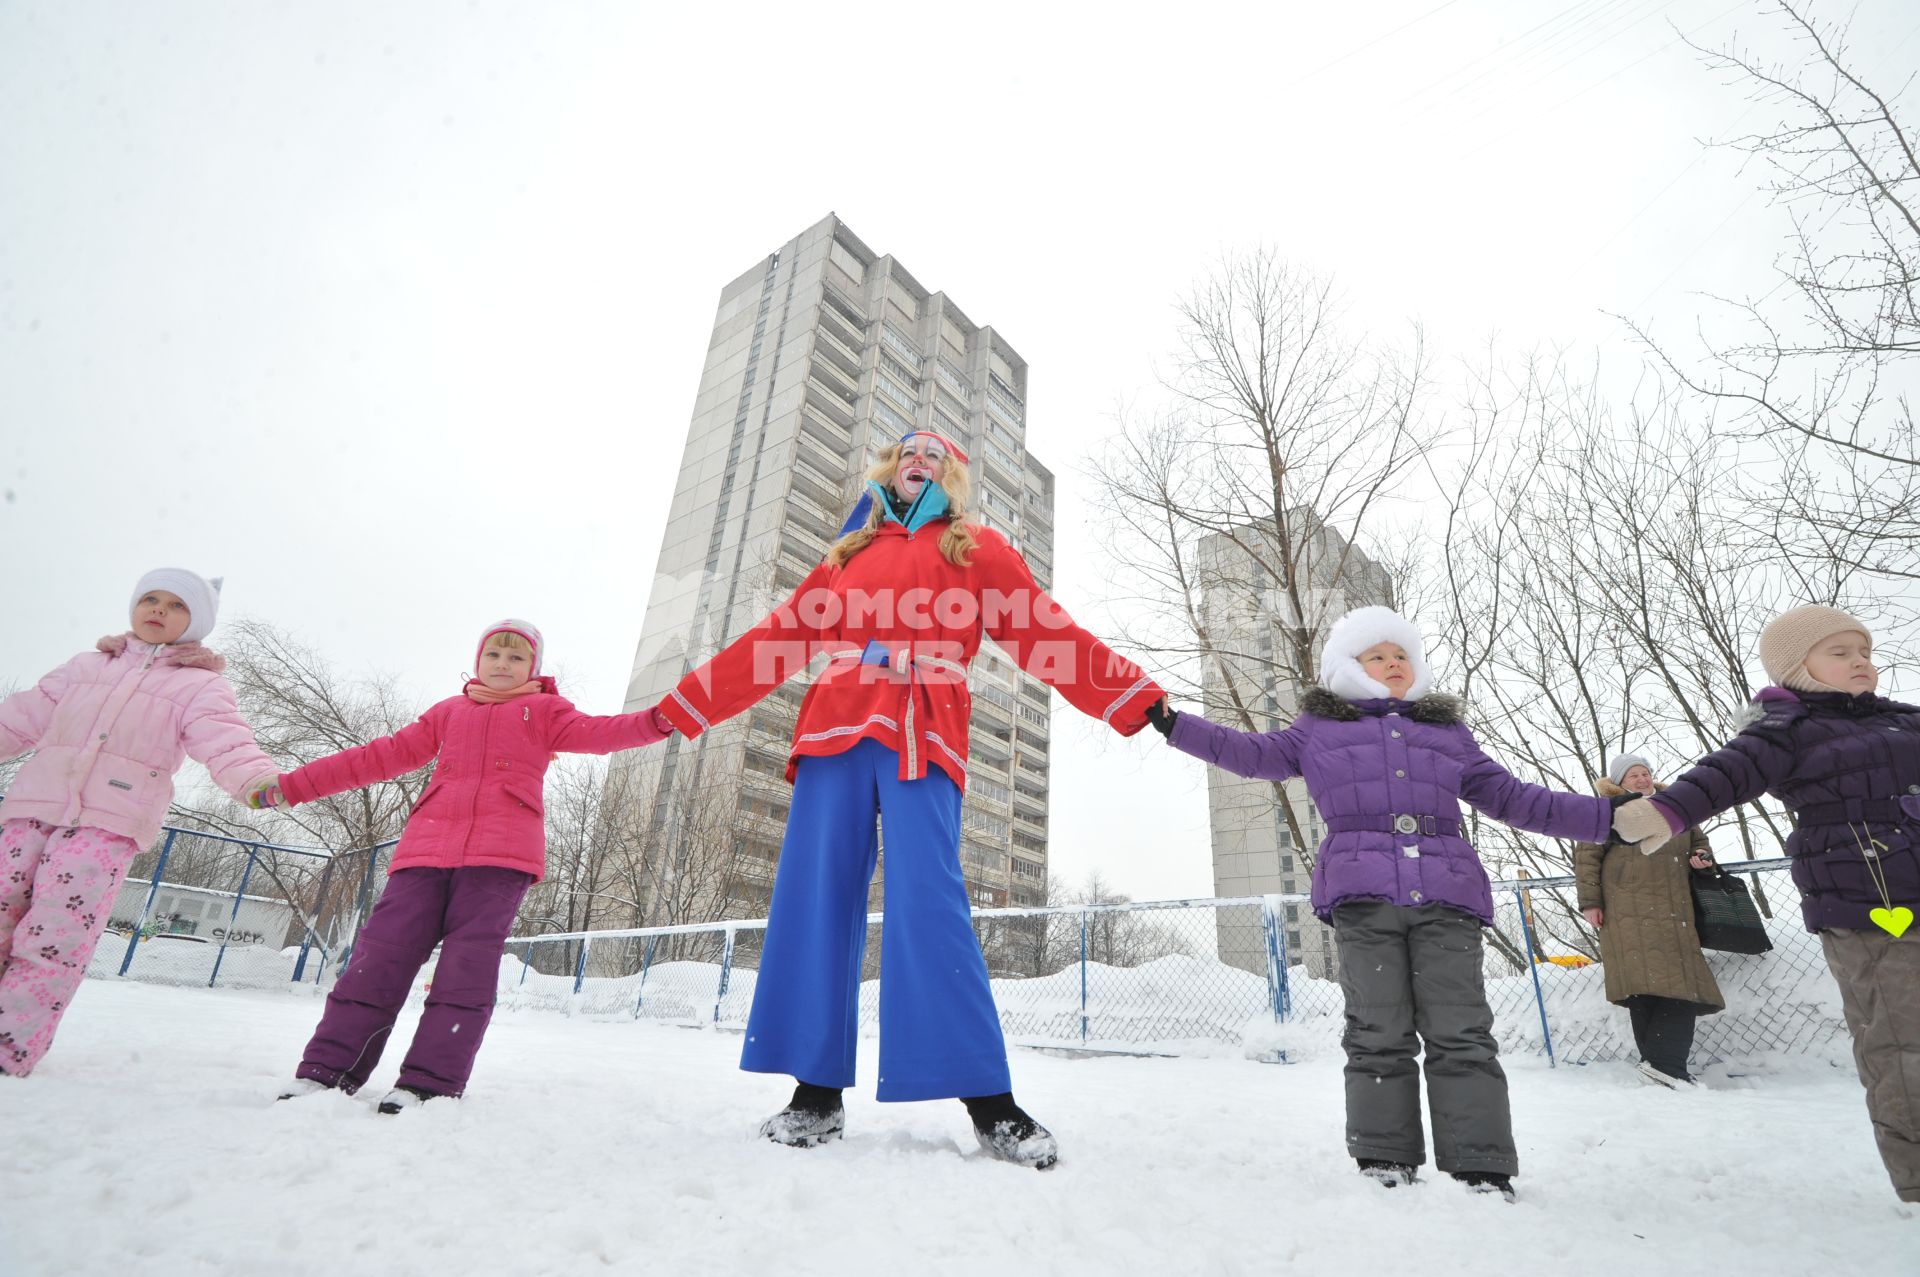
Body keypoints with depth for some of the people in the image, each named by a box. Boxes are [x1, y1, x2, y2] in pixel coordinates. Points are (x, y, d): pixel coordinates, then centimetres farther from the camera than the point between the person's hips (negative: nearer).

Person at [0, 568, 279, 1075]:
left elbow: (223, 740, -11)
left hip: (109, 822, -5)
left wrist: (255, 778, -32)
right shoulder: (85, 666, 22)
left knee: (53, 939, -10)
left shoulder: (200, 685, 5)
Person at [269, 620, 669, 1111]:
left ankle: (429, 1085, -6)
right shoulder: (448, 712, 25)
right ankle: (325, 1071, 6)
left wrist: (657, 719, -21)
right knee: (380, 956, -2)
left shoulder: (544, 710, 15)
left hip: (500, 854, -3)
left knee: (467, 967, -8)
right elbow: (382, 756, 27)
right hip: (427, 849, 4)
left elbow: (598, 733, -2)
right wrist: (292, 787, 26)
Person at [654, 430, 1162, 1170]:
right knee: (816, 897, -2)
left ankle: (989, 1103, -8)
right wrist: (687, 705, 19)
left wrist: (1134, 698, -4)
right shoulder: (848, 556, 25)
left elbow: (1049, 633, 7)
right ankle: (818, 1089, 9)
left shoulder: (977, 550, 17)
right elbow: (777, 637, 22)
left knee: (928, 901, -14)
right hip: (835, 727, 4)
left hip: (922, 736, -3)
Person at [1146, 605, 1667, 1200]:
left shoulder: (1449, 733, 27)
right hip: (1362, 895, -2)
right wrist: (1173, 722, 4)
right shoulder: (1317, 730, 20)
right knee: (1380, 1036, 1)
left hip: (1446, 894, 2)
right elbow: (1254, 753, 14)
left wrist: (1610, 817, 19)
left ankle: (1482, 1171, 4)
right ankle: (1384, 1162, 9)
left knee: (1461, 1035, -3)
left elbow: (1512, 797, 26)